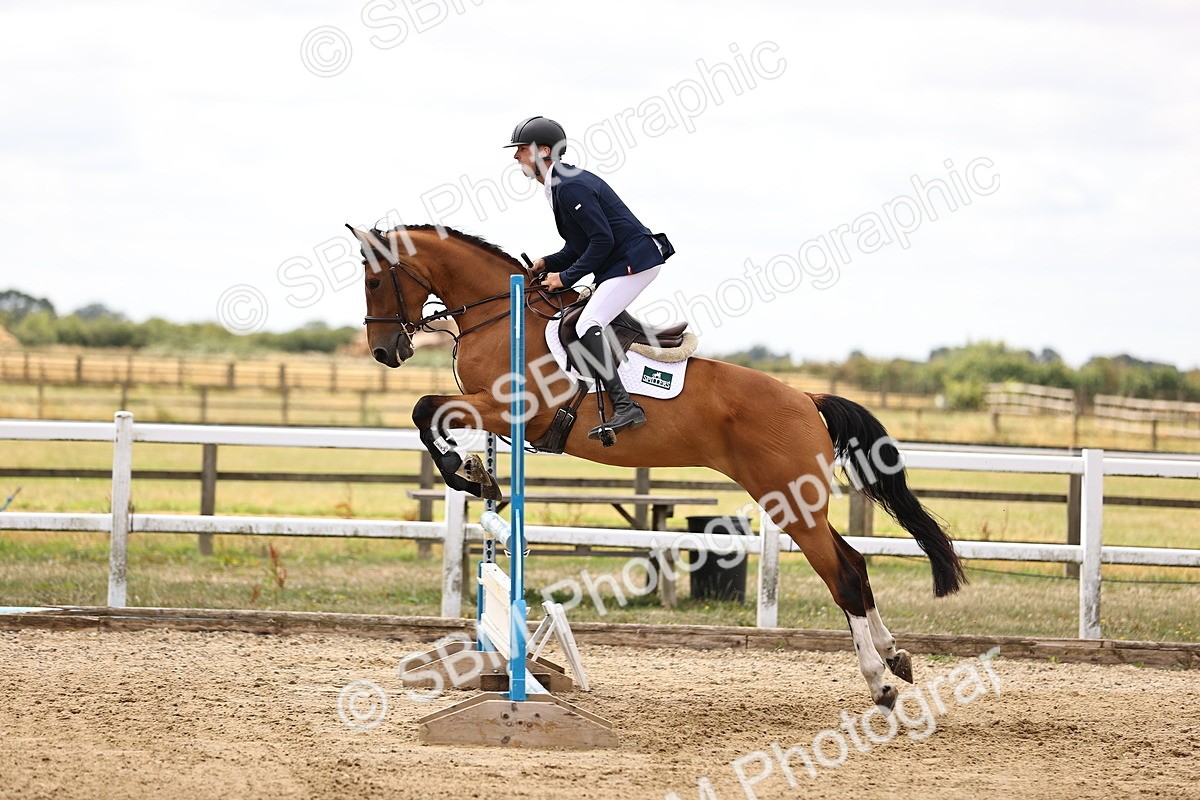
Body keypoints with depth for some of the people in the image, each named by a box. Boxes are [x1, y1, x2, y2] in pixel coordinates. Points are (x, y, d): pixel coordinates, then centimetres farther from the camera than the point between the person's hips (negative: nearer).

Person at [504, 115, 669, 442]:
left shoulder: (570, 187, -18)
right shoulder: (561, 184, 14)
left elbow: (602, 240, -22)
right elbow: (581, 245, 19)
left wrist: (567, 277, -15)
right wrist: (549, 264, 5)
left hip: (634, 262, -11)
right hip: (620, 264, 11)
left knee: (587, 326, -21)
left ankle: (624, 406, -29)